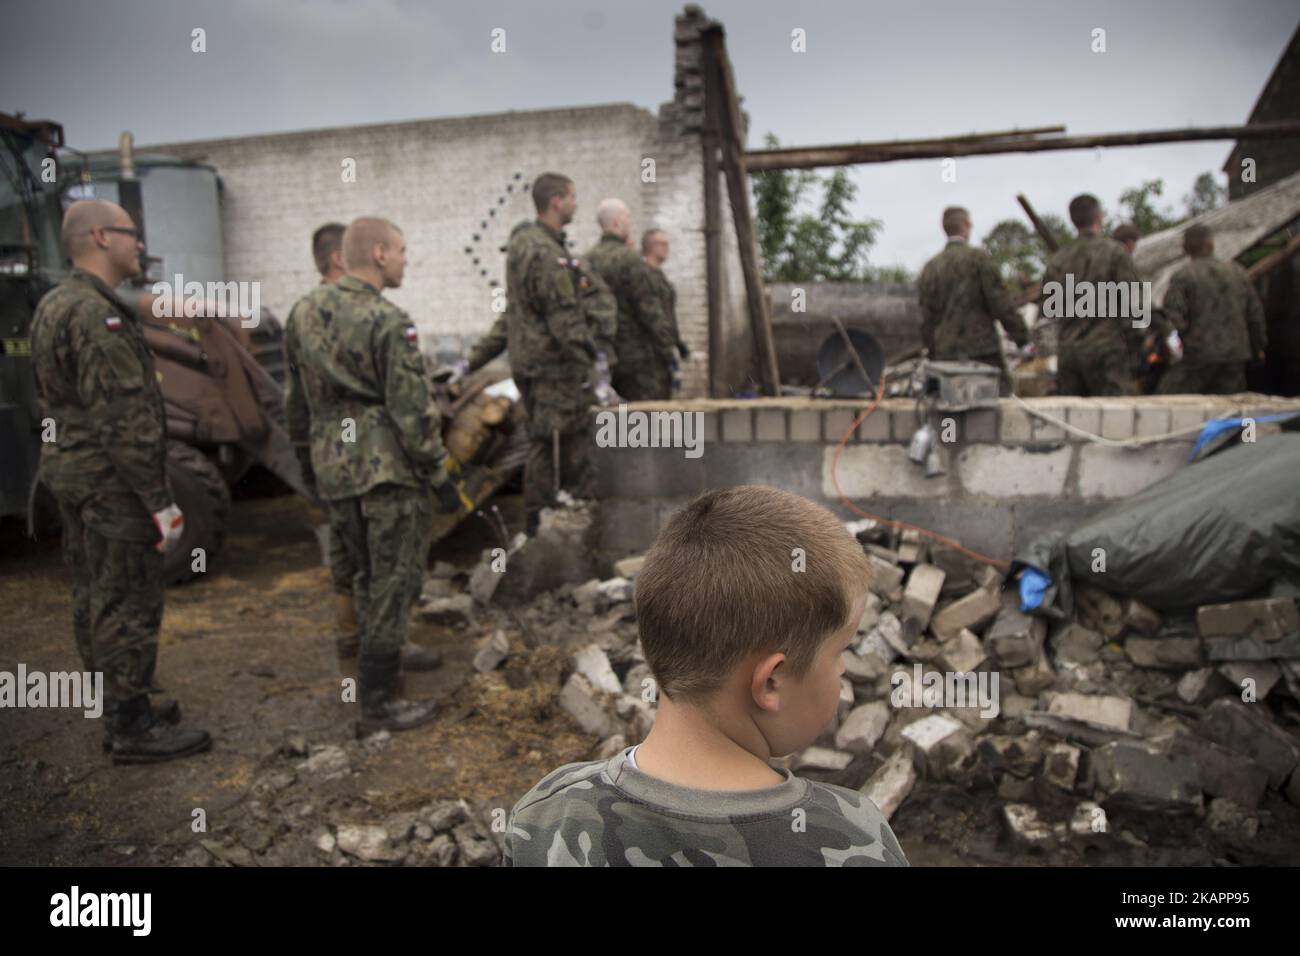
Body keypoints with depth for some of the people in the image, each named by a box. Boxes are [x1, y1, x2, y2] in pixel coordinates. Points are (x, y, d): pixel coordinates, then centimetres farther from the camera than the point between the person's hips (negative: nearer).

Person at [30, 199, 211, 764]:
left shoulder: (55, 305, 13)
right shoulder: (97, 315, -20)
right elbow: (126, 422, -24)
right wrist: (161, 501, -21)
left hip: (72, 473, 11)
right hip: (112, 482, -10)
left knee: (95, 599, 16)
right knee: (129, 606, -2)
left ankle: (117, 708, 29)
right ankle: (133, 731, 7)